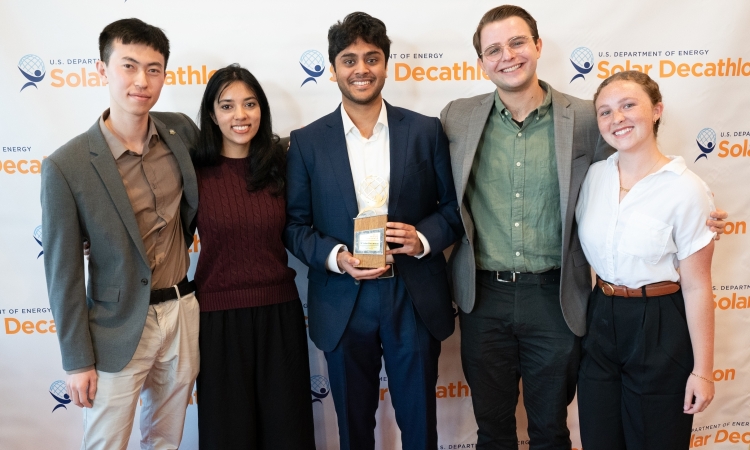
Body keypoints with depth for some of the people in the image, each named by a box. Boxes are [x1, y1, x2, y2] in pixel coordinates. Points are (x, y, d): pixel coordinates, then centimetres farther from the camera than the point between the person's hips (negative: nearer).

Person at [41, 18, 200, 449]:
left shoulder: (181, 130, -4)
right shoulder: (66, 166, -16)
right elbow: (63, 272, -9)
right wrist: (78, 361, -5)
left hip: (184, 313, 4)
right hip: (119, 329, -3)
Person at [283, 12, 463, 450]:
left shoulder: (426, 130, 1)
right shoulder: (307, 141, 0)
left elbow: (454, 205, 3)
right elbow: (294, 224, 2)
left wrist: (423, 237, -16)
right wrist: (336, 257, -16)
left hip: (415, 300, 0)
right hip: (343, 304, 1)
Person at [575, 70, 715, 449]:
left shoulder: (687, 190, -14)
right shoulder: (593, 176, 0)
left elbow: (696, 286, -12)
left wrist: (702, 369, -8)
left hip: (659, 330, -4)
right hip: (600, 322, 5)